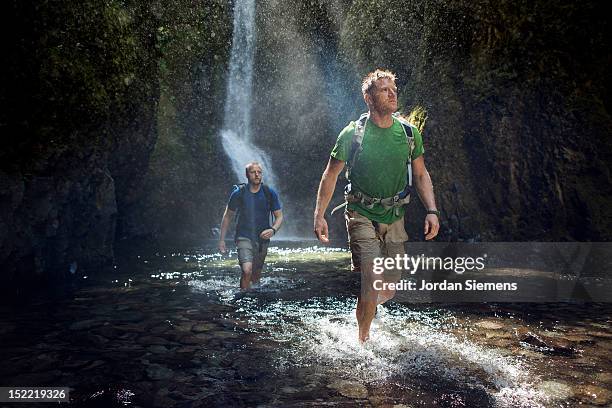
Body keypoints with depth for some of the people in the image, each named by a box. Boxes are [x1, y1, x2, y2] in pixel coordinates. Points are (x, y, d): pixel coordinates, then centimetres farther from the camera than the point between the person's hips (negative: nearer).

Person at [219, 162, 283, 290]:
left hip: (262, 238, 2)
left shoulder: (270, 193, -3)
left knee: (256, 276, 15)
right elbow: (227, 216, 6)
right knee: (247, 271, -24)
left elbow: (279, 216, 3)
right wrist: (222, 239, 4)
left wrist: (273, 230, -18)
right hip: (244, 237, -2)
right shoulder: (238, 193, -6)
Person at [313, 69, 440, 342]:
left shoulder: (409, 133, 2)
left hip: (394, 217, 4)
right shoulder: (353, 133, -8)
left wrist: (432, 211, -1)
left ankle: (365, 307, 43)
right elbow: (330, 175, -3)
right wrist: (319, 215, -8)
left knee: (390, 289, 9)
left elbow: (421, 175, 10)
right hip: (362, 215, -4)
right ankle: (363, 340, 7)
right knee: (372, 281, -15)